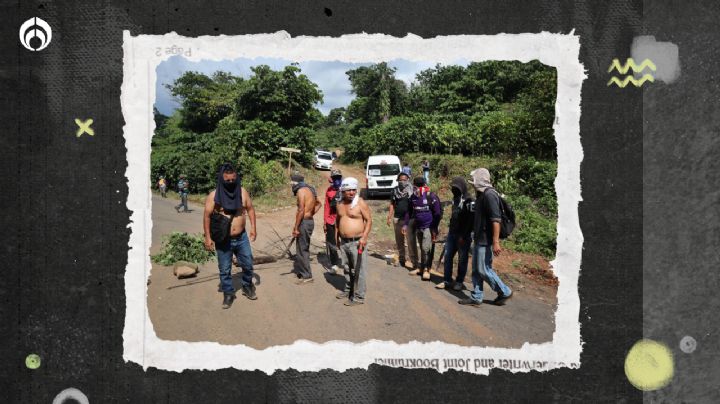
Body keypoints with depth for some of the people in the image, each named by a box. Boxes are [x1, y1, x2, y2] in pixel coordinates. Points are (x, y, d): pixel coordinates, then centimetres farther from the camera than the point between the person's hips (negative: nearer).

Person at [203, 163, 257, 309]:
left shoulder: (242, 192, -3)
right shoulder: (213, 196, -12)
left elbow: (250, 209, 8)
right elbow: (207, 216, -7)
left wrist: (253, 227, 2)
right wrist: (208, 237, -11)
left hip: (241, 237, 2)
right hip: (223, 240, -2)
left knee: (248, 264, 13)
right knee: (225, 269, 8)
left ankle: (247, 286, 37)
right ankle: (228, 294, 25)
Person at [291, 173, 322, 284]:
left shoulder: (301, 190, -15)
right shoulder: (309, 189, 13)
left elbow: (301, 210, -23)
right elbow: (318, 204, 28)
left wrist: (295, 227, -19)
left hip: (304, 222, -10)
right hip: (310, 221, 10)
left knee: (302, 249, -3)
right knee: (303, 248, 18)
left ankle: (306, 276, 1)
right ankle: (302, 272, 28)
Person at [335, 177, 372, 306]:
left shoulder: (360, 203, -10)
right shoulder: (340, 205, 9)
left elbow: (369, 220, -10)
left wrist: (364, 236, -20)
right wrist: (337, 236, 20)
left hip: (357, 242, -6)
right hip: (343, 242, 7)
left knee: (358, 270, -4)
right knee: (347, 268, 19)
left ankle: (359, 297, 2)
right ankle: (348, 290, 34)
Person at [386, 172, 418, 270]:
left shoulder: (412, 190, -3)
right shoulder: (395, 190, 7)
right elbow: (392, 204, 12)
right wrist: (389, 217, 6)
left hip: (410, 219, -4)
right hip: (397, 219, 4)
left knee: (411, 241, -9)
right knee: (399, 241, 14)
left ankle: (414, 262, -8)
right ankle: (401, 259, 28)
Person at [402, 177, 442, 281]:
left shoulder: (431, 197, -13)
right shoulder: (413, 197, 6)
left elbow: (437, 214, -11)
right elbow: (409, 211, 16)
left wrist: (434, 229, -13)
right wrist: (406, 224, 12)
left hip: (428, 227, -6)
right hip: (418, 227, 6)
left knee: (426, 248, -11)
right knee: (422, 249, 14)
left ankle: (427, 269, -1)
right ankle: (421, 268, 23)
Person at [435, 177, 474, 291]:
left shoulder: (468, 200, -13)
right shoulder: (456, 198, 12)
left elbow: (470, 220, -17)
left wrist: (463, 236, -19)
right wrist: (450, 228, 16)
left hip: (463, 235, -7)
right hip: (452, 233, 7)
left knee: (462, 259, 4)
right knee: (447, 257, 5)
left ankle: (459, 281, 15)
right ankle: (447, 281, 12)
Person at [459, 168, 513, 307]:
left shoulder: (489, 195, -18)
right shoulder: (481, 194, 13)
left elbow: (496, 220, -23)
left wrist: (496, 242, -26)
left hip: (486, 241, -10)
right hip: (479, 239, 10)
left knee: (484, 270, -3)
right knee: (476, 270, 12)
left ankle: (505, 292, 12)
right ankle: (476, 297, 18)